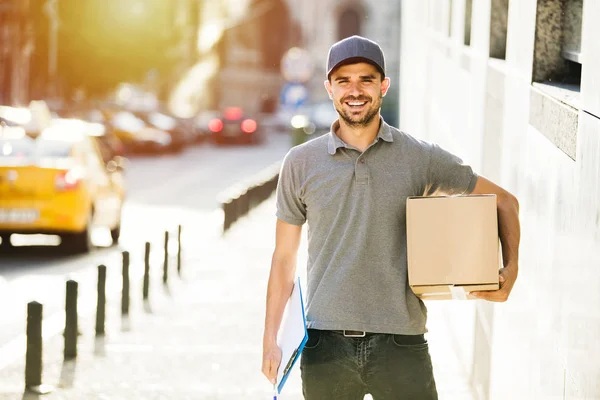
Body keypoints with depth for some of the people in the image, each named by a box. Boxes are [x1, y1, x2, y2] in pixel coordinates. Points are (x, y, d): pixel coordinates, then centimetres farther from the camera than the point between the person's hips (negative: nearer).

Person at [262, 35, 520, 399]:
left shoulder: (421, 158, 3)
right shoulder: (301, 163, 6)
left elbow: (504, 201, 13)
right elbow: (284, 257, 12)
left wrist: (511, 270, -3)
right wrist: (270, 339, 6)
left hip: (400, 343, -1)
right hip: (326, 344, 1)